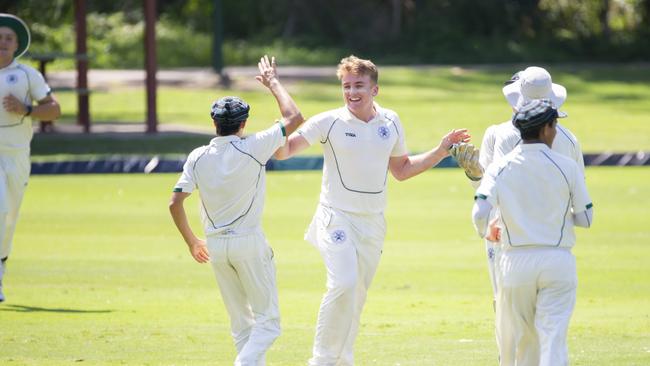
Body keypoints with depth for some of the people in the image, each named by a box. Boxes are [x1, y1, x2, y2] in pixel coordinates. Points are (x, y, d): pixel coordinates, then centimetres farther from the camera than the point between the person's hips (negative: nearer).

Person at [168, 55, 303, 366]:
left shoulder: (198, 157, 0)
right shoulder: (252, 149, -11)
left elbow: (175, 203, -3)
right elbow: (294, 117, -3)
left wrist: (191, 241, 11)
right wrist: (273, 83, 10)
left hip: (216, 246, 4)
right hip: (249, 241, -4)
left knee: (241, 322, 15)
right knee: (268, 320, -1)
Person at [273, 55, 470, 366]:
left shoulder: (391, 122, 7)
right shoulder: (329, 122, -8)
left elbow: (401, 170, 19)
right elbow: (282, 150, -15)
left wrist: (441, 150, 11)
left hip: (373, 223, 5)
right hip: (337, 218, -5)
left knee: (356, 298, 8)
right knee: (343, 284, -23)